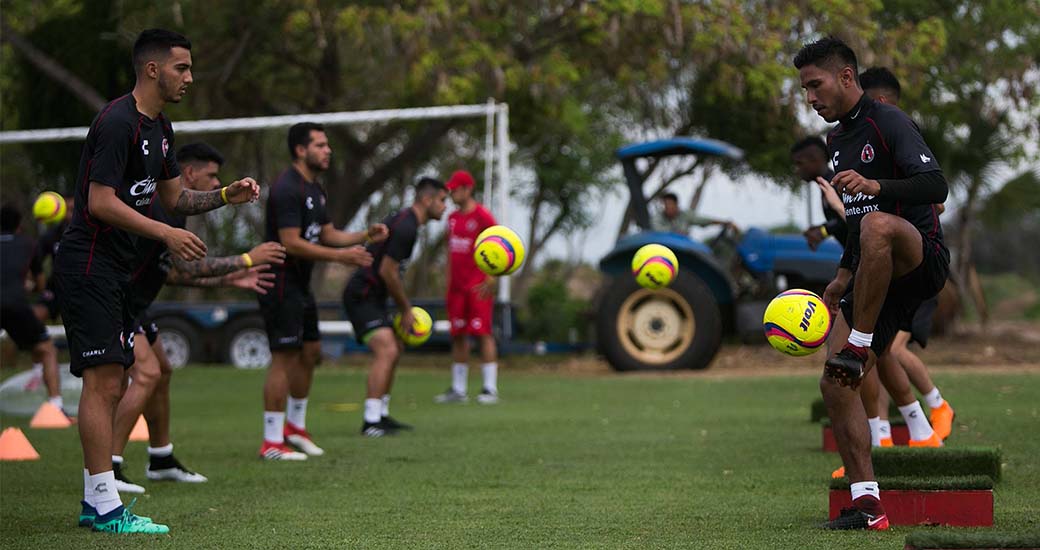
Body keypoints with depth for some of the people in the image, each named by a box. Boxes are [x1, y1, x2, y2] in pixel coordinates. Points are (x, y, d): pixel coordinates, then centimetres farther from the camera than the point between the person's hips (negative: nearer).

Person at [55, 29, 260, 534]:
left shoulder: (159, 128, 14)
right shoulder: (117, 122, -17)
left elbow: (174, 198, 21)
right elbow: (101, 202, -22)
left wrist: (226, 195, 5)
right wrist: (167, 234, -24)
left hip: (114, 268, 10)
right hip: (88, 264, -10)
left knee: (111, 385, 10)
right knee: (103, 382, -11)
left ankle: (95, 502, 14)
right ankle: (105, 507, -10)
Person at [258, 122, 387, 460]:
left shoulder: (314, 189, 14)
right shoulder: (287, 189, -18)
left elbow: (327, 234, 18)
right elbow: (291, 243, -24)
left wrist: (365, 236, 2)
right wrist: (340, 256, -24)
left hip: (300, 285, 10)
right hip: (280, 283, -10)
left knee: (310, 351, 16)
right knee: (285, 356, -10)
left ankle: (295, 425, 30)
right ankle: (272, 442, -7)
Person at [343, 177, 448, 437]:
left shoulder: (405, 222, 15)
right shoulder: (406, 227, -18)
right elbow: (387, 271, -20)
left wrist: (404, 307, 17)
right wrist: (406, 310, -9)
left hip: (372, 297, 11)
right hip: (362, 296, -11)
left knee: (394, 348, 18)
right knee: (386, 350, -20)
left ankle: (381, 415, 25)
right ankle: (370, 423, -22)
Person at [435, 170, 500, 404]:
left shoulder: (482, 216, -7)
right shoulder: (453, 218, 15)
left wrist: (490, 278, -19)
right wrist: (448, 283, 17)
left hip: (478, 286, -7)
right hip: (457, 286, 7)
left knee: (483, 334, -7)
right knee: (458, 336, 7)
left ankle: (490, 389, -5)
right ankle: (458, 389, 11)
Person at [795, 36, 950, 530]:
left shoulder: (888, 122, -7)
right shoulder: (837, 141, 20)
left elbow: (936, 185, -20)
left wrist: (876, 185, -35)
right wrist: (843, 277, 26)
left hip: (921, 261, -8)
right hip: (877, 275, 8)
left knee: (877, 225, -42)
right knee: (835, 384, -4)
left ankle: (857, 346, -32)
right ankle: (866, 504, -2)